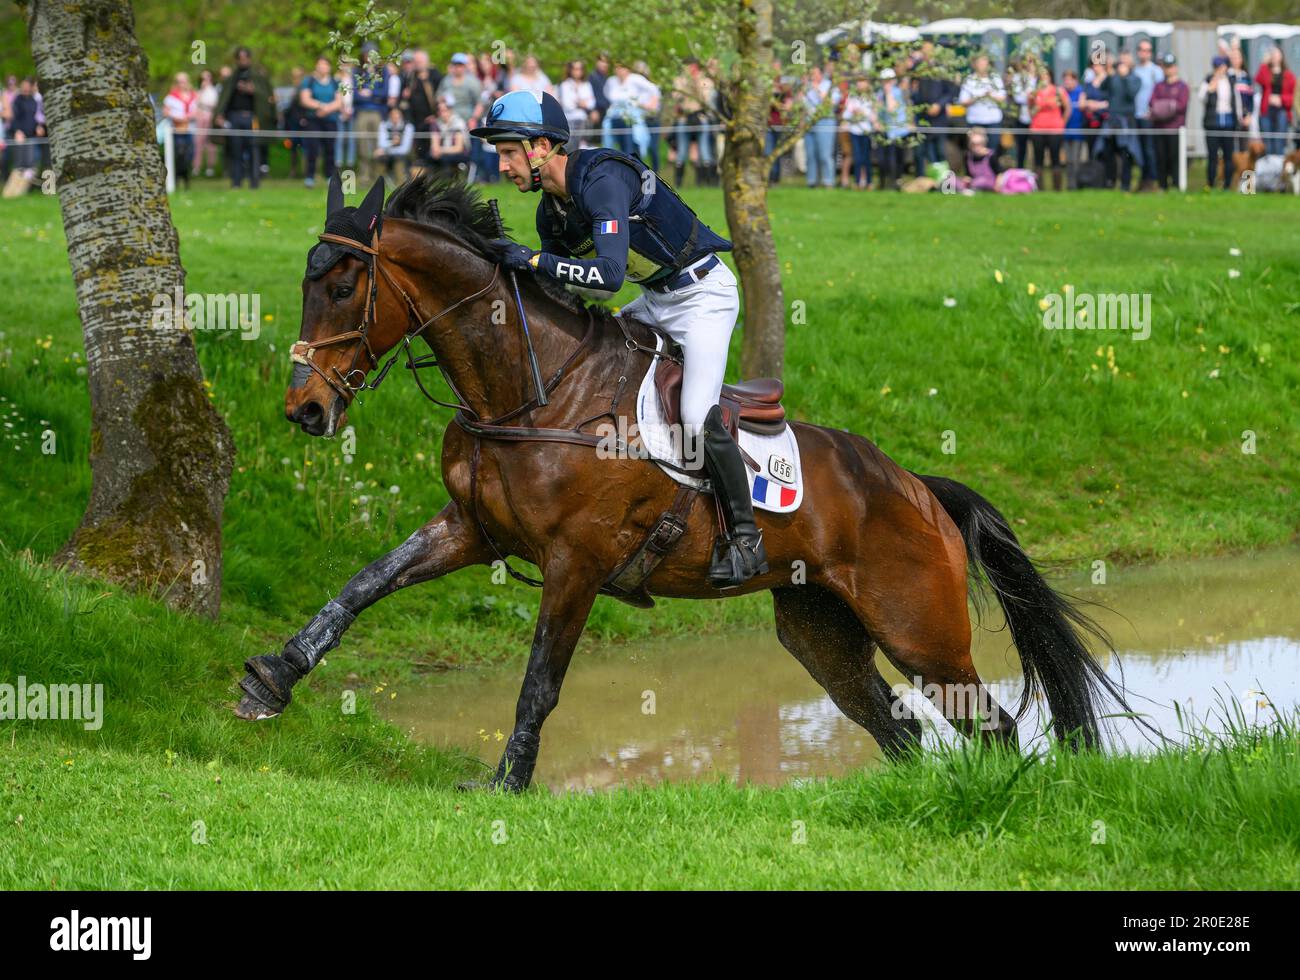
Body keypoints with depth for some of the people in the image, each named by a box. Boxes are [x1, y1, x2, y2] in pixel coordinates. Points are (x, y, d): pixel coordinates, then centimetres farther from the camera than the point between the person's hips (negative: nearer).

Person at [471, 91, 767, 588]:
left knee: (698, 420, -20)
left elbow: (609, 273, -37)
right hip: (656, 299, 10)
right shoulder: (551, 211, 1)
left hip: (704, 293, -10)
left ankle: (746, 538, -7)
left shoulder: (603, 179, -27)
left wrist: (533, 260, -35)